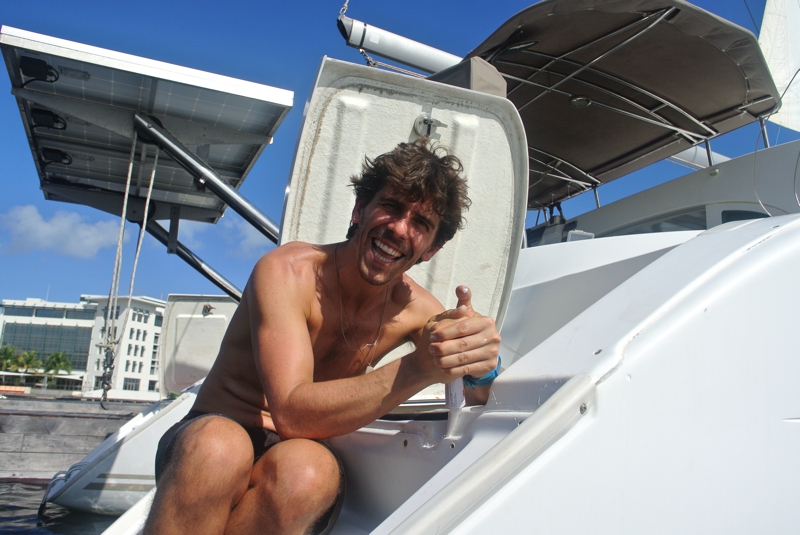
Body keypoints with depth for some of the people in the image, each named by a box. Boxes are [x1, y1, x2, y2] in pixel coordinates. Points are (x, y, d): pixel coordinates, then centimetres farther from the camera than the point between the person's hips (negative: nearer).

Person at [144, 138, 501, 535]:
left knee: (310, 471, -34)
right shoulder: (288, 271, -16)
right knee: (220, 444, -39)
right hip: (203, 443, -2)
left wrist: (481, 365, -24)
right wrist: (417, 368, -38)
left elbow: (474, 401, 1)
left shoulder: (416, 310, -1)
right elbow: (292, 414, -26)